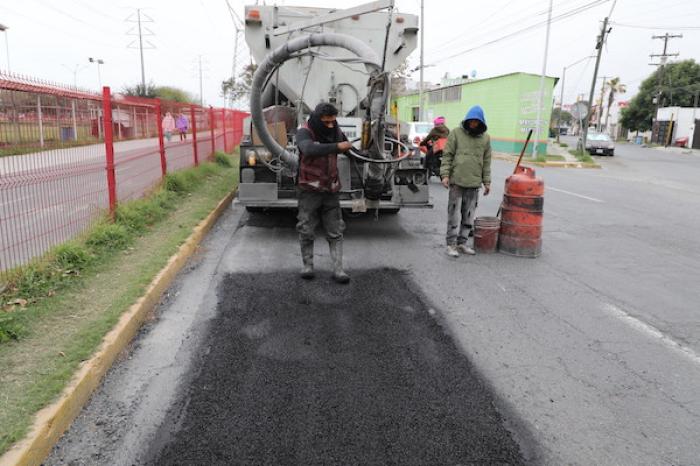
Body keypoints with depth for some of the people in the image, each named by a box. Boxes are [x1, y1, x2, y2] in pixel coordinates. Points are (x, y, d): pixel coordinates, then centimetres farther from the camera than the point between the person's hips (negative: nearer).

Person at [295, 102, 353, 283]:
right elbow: (309, 149, -36)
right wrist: (337, 147, -35)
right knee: (306, 230, 4)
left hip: (331, 190, 4)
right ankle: (307, 265, 21)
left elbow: (350, 150, 21)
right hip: (309, 190, -3)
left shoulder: (336, 132, 2)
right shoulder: (304, 132, -13)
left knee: (335, 232, 2)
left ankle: (338, 270, 5)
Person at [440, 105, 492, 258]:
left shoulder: (485, 138, 10)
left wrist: (487, 182, 9)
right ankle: (451, 244, 5)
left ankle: (462, 242, 20)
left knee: (468, 216, 9)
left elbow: (486, 162, 13)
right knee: (454, 214, -2)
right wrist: (445, 175, -10)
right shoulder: (456, 133, 1)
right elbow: (447, 155, -1)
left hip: (474, 183, 4)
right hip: (457, 181, -3)